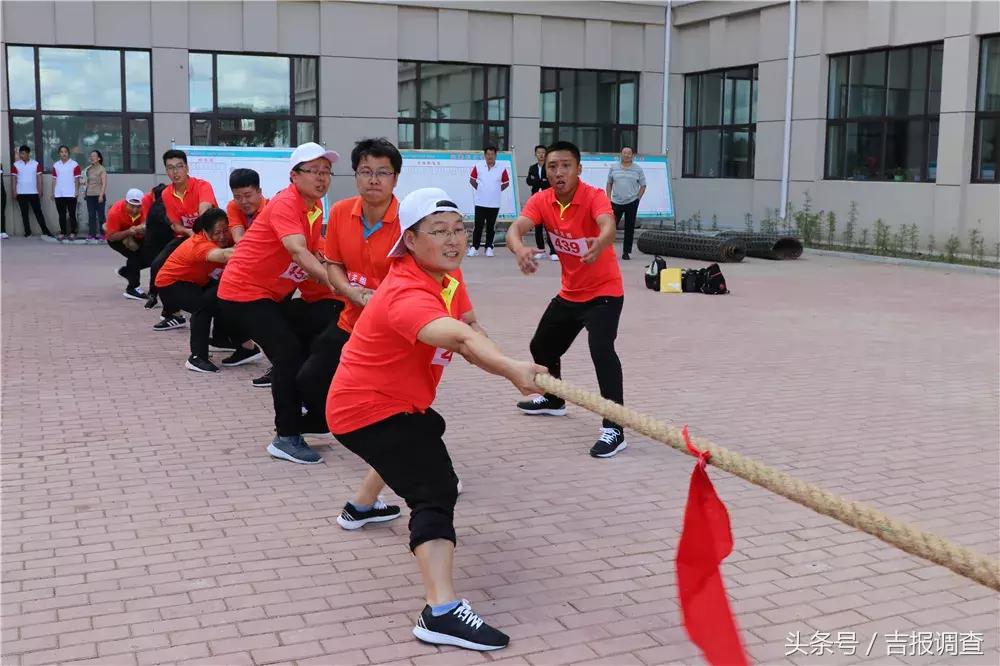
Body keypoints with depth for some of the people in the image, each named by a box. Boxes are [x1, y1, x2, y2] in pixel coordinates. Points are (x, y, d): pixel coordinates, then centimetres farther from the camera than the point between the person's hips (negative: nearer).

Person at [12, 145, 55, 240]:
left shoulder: (36, 164, 0)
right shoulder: (15, 165, 0)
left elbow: (39, 178, 3)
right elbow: (14, 179, 3)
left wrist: (40, 191, -2)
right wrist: (14, 192, -3)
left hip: (33, 193, -1)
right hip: (21, 193, 1)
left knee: (38, 212, -1)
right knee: (24, 213, 5)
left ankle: (45, 231, 0)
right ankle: (27, 232, 11)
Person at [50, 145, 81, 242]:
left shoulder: (74, 164, -1)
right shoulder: (56, 165, 10)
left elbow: (77, 179, -2)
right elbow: (54, 179, 12)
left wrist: (76, 191, -9)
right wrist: (52, 192, 8)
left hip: (71, 194, -3)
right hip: (59, 194, 3)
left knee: (72, 214, 1)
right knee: (62, 214, 7)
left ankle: (73, 233, 7)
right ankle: (63, 233, 12)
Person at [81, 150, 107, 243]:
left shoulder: (102, 169, -4)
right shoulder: (88, 169, 14)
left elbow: (104, 183, -9)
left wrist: (101, 195, -16)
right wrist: (85, 193, 13)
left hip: (98, 195, -6)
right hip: (90, 195, 6)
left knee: (100, 215, -1)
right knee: (91, 215, 5)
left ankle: (102, 234, 3)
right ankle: (91, 234, 7)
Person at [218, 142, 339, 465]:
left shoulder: (316, 207, 4)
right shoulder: (285, 203, -23)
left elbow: (312, 251, 13)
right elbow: (298, 251, -38)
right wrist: (332, 281, -51)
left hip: (274, 293, 10)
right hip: (244, 291, -10)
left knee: (299, 352, 14)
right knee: (289, 353, -18)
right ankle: (286, 438, -11)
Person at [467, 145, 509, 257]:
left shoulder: (501, 169, -1)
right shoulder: (478, 167, -1)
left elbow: (506, 183, 11)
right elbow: (472, 180, 12)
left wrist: (497, 190, 5)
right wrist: (479, 189, 6)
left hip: (494, 204, 0)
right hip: (480, 202, 0)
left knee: (491, 227, 6)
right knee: (478, 226, 0)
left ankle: (489, 248, 13)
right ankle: (474, 248, 6)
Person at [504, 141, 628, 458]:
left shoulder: (594, 197, -24)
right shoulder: (541, 201, -9)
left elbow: (608, 226, -44)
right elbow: (515, 229, -25)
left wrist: (599, 245, -69)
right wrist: (520, 250, -50)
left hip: (604, 291, -7)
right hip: (569, 292, 7)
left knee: (601, 348, -28)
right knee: (542, 346, 19)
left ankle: (614, 429, -23)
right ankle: (553, 399, 47)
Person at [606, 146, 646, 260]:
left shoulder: (638, 169, 4)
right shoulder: (614, 168, 7)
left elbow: (643, 185, 8)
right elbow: (609, 183, 12)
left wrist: (637, 198, -2)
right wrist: (609, 198, 4)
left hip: (631, 203, 0)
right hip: (616, 202, 1)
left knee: (629, 228, 3)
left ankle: (626, 252, 11)